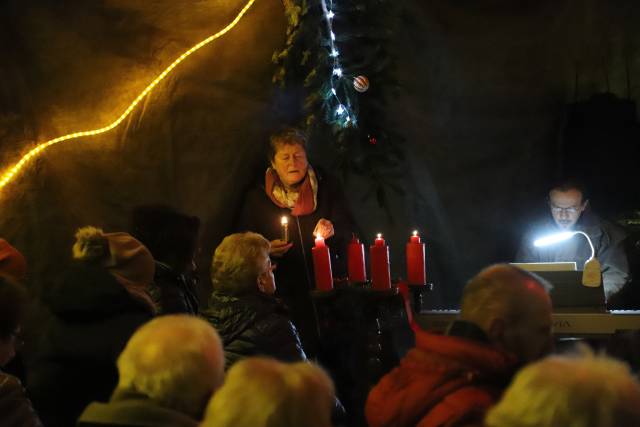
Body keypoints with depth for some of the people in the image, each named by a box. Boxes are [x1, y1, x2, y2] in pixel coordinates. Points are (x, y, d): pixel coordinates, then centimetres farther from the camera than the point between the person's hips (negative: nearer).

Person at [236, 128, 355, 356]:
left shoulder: (327, 189, 6)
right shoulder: (257, 198, 6)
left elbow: (349, 233, 4)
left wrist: (332, 231, -18)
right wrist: (265, 250, -10)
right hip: (284, 293, 0)